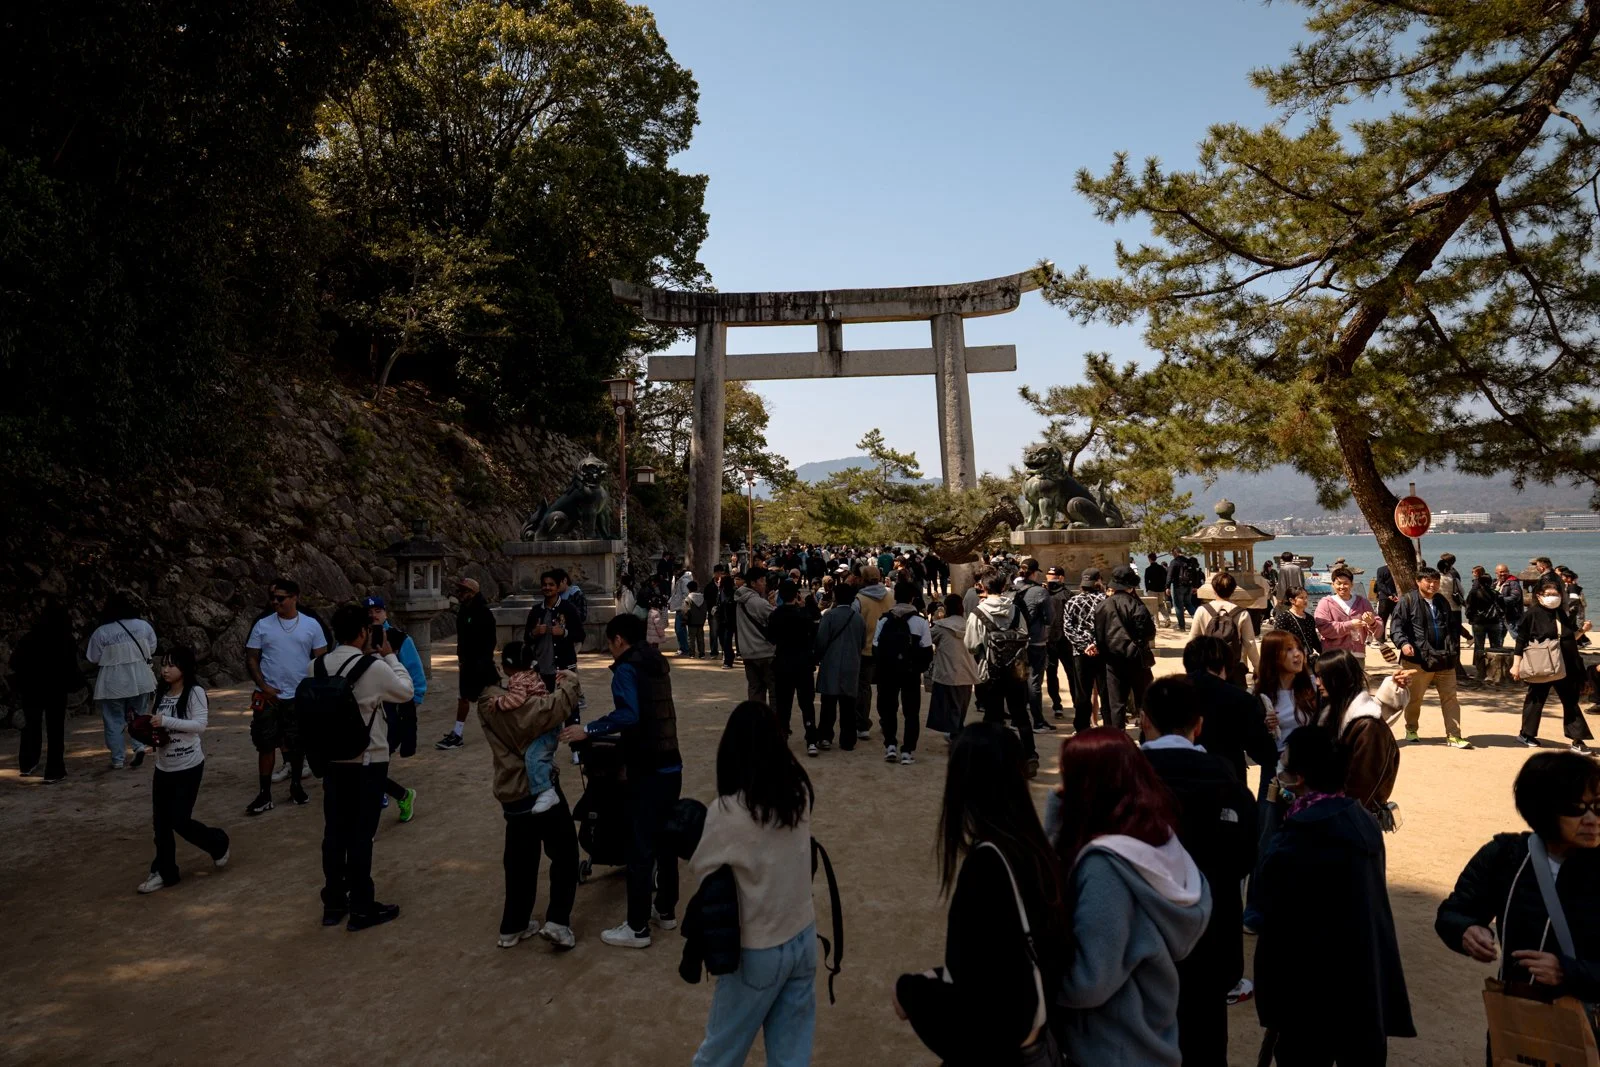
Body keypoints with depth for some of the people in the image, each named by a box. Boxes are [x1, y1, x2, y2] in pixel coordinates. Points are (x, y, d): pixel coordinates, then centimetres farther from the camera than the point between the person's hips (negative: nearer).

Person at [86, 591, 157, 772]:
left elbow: (93, 659, -4)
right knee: (137, 716, 19)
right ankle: (139, 746, 0)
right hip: (140, 681, 3)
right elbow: (152, 649, 8)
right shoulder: (143, 625, -2)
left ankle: (118, 760, 10)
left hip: (113, 684, -3)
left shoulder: (101, 632, -11)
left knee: (115, 721, 7)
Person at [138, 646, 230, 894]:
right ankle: (164, 872, 20)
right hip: (163, 767, 7)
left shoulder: (195, 692, -13)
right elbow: (160, 726, 18)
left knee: (180, 821, -2)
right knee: (161, 822, 8)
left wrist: (166, 721, -25)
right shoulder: (162, 694, 8)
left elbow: (200, 725, -21)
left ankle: (218, 843, 23)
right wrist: (152, 732, -3)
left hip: (188, 767, -7)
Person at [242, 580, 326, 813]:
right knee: (266, 745, 3)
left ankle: (296, 786, 27)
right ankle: (264, 795, 10)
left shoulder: (311, 625, -2)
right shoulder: (263, 625, -1)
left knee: (298, 744, 10)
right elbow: (251, 658, 1)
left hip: (300, 697, 0)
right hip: (268, 696, 0)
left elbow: (321, 659, 2)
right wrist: (263, 687, -9)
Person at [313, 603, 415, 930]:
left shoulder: (315, 667, -3)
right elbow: (406, 691, -3)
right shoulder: (375, 667, -18)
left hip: (331, 759, 5)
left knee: (334, 832, 14)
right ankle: (362, 908, 13)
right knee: (361, 835, 3)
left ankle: (333, 903, 25)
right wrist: (390, 656, 7)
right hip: (368, 762, -5)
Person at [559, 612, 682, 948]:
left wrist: (588, 730, -21)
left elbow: (628, 715, -26)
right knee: (665, 840, 18)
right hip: (671, 765, 8)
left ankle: (637, 928, 8)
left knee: (640, 848, 0)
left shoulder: (626, 668, -11)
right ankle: (666, 911, 30)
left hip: (648, 770, -8)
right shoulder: (658, 662, 14)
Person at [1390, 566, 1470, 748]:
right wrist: (1403, 643, -25)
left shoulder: (1443, 602, 17)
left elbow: (1452, 628, 25)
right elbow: (1396, 625, -9)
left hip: (1444, 659, 5)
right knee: (1414, 698, 6)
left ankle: (1453, 736, 5)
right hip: (1418, 659, -5)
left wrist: (1454, 650, 16)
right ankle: (1411, 730, 26)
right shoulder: (1408, 601, -3)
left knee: (1450, 698, 2)